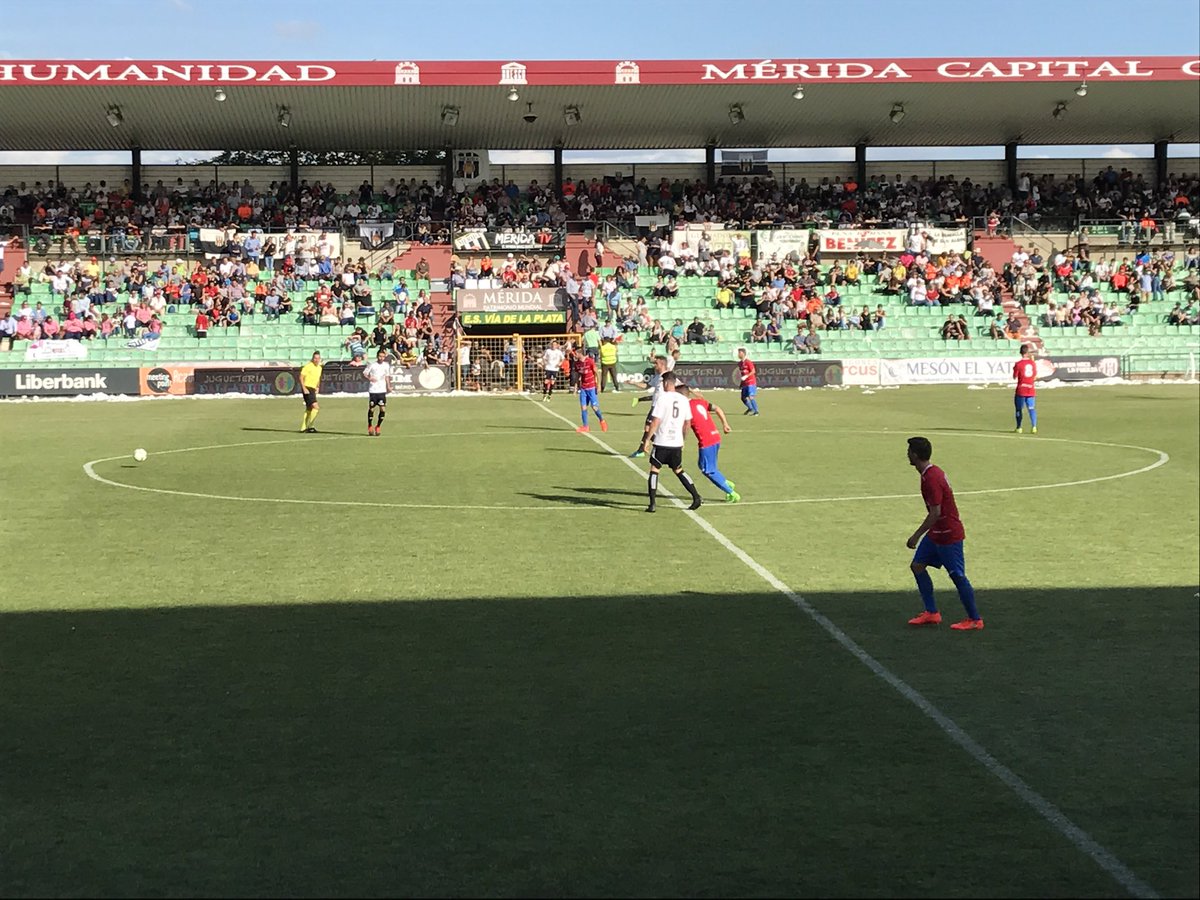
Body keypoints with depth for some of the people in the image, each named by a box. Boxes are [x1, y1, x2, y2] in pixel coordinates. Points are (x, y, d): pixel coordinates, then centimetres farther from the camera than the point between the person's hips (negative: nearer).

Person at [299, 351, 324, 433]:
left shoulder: (320, 367, 11)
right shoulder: (308, 366, -13)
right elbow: (301, 377, -13)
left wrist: (317, 387, 15)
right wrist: (304, 388, -19)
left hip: (313, 389, 9)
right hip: (307, 389, -9)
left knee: (309, 409, 15)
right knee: (316, 407, -18)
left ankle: (303, 428, 24)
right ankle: (309, 426, -11)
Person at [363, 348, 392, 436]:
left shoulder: (386, 365, 7)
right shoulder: (372, 365, -4)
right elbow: (364, 374, -1)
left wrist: (388, 386, 10)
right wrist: (369, 378, -19)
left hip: (382, 390, 3)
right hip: (372, 390, -3)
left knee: (383, 409, -7)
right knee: (371, 408, 3)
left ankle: (378, 427, 8)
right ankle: (370, 427, 22)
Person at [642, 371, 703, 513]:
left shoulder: (662, 398, -11)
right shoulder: (684, 399, 6)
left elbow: (655, 422, -15)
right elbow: (687, 422, 13)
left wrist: (646, 440, -9)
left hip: (661, 442, -5)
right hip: (677, 443, 5)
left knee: (654, 470, 5)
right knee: (678, 470, 20)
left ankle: (652, 504, -1)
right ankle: (696, 497, 11)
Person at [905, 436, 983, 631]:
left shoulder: (931, 479, -23)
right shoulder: (933, 472, 8)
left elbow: (935, 513, -26)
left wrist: (916, 535, -22)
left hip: (948, 535, -10)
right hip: (936, 533, 10)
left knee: (958, 577, -2)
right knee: (918, 565, 10)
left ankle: (975, 620, 9)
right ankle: (932, 613, 15)